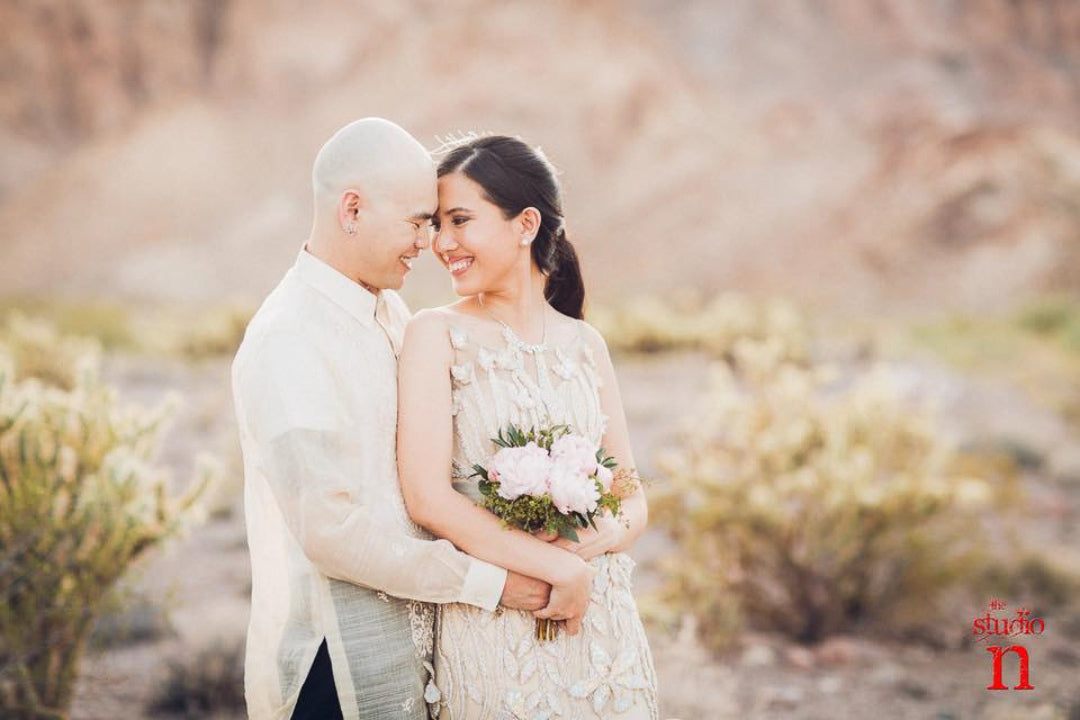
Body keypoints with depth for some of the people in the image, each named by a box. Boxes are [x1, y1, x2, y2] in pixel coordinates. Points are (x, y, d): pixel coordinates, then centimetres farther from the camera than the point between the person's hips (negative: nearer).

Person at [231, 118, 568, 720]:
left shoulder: (392, 312, 10)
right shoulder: (289, 342, -18)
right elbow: (329, 530, -21)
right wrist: (487, 581, -15)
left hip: (411, 642, 8)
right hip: (344, 668, -8)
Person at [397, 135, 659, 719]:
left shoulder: (584, 343, 7)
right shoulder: (437, 334, -4)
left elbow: (633, 504, 7)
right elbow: (427, 497, -14)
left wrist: (600, 538, -14)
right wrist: (556, 568, -14)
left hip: (603, 627, 4)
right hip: (489, 624, -4)